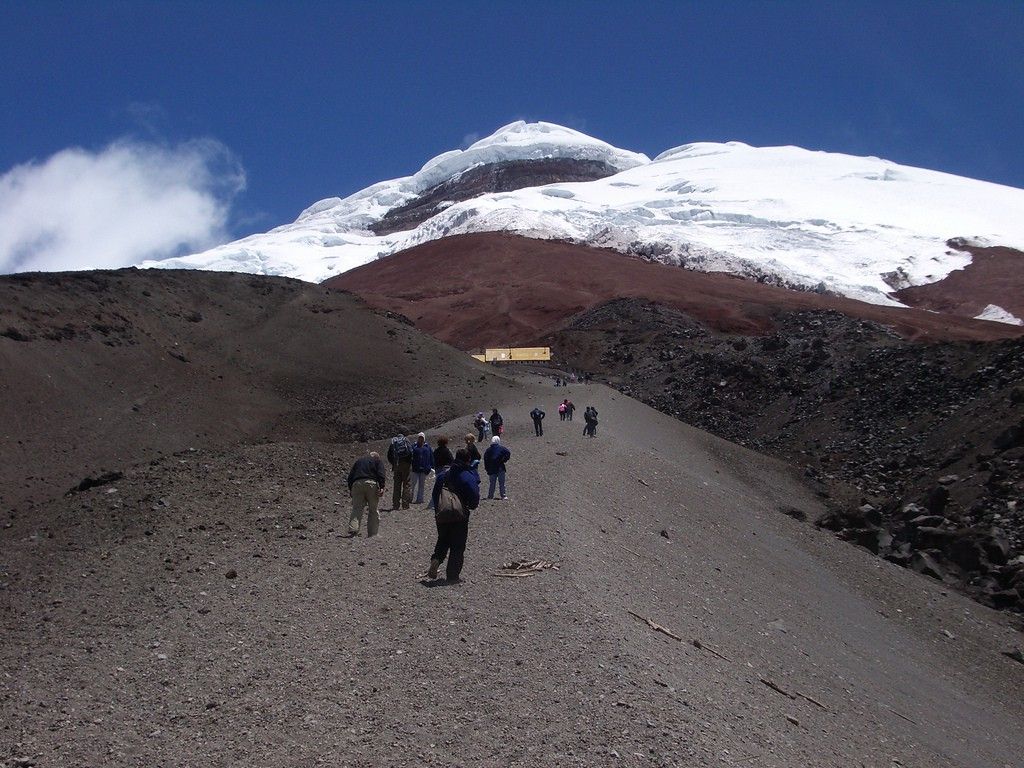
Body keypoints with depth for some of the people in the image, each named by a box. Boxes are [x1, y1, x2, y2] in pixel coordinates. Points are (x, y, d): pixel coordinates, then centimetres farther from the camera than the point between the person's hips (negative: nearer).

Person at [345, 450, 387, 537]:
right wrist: (382, 487, -6)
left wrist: (350, 489, 24)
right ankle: (372, 534, 6)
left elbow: (350, 476, 22)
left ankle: (352, 529, -22)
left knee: (356, 509, -2)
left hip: (357, 484, 2)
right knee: (373, 510, 7)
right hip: (371, 484, -2)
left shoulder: (358, 461, 30)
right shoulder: (378, 461, 20)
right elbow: (381, 474, 1)